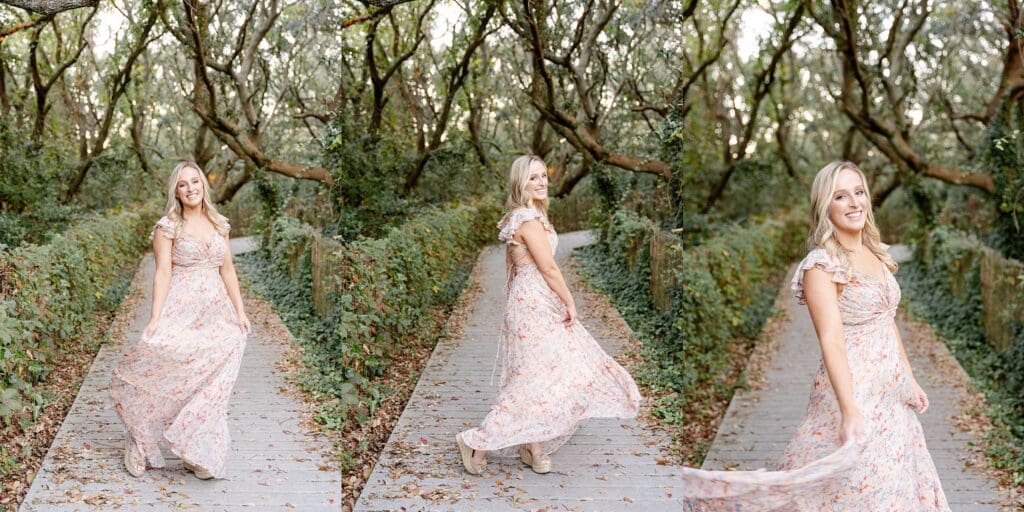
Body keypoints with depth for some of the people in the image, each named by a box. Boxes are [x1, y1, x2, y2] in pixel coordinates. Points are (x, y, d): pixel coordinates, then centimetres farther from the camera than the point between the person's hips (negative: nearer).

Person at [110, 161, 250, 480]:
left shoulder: (218, 224, 11)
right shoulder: (168, 227, -2)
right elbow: (163, 273, -8)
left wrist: (239, 310, 8)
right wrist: (155, 318, -15)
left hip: (216, 315, 4)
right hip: (181, 312, -4)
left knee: (208, 386, 4)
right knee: (173, 376, -12)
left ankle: (200, 455, 12)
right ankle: (140, 441, 7)